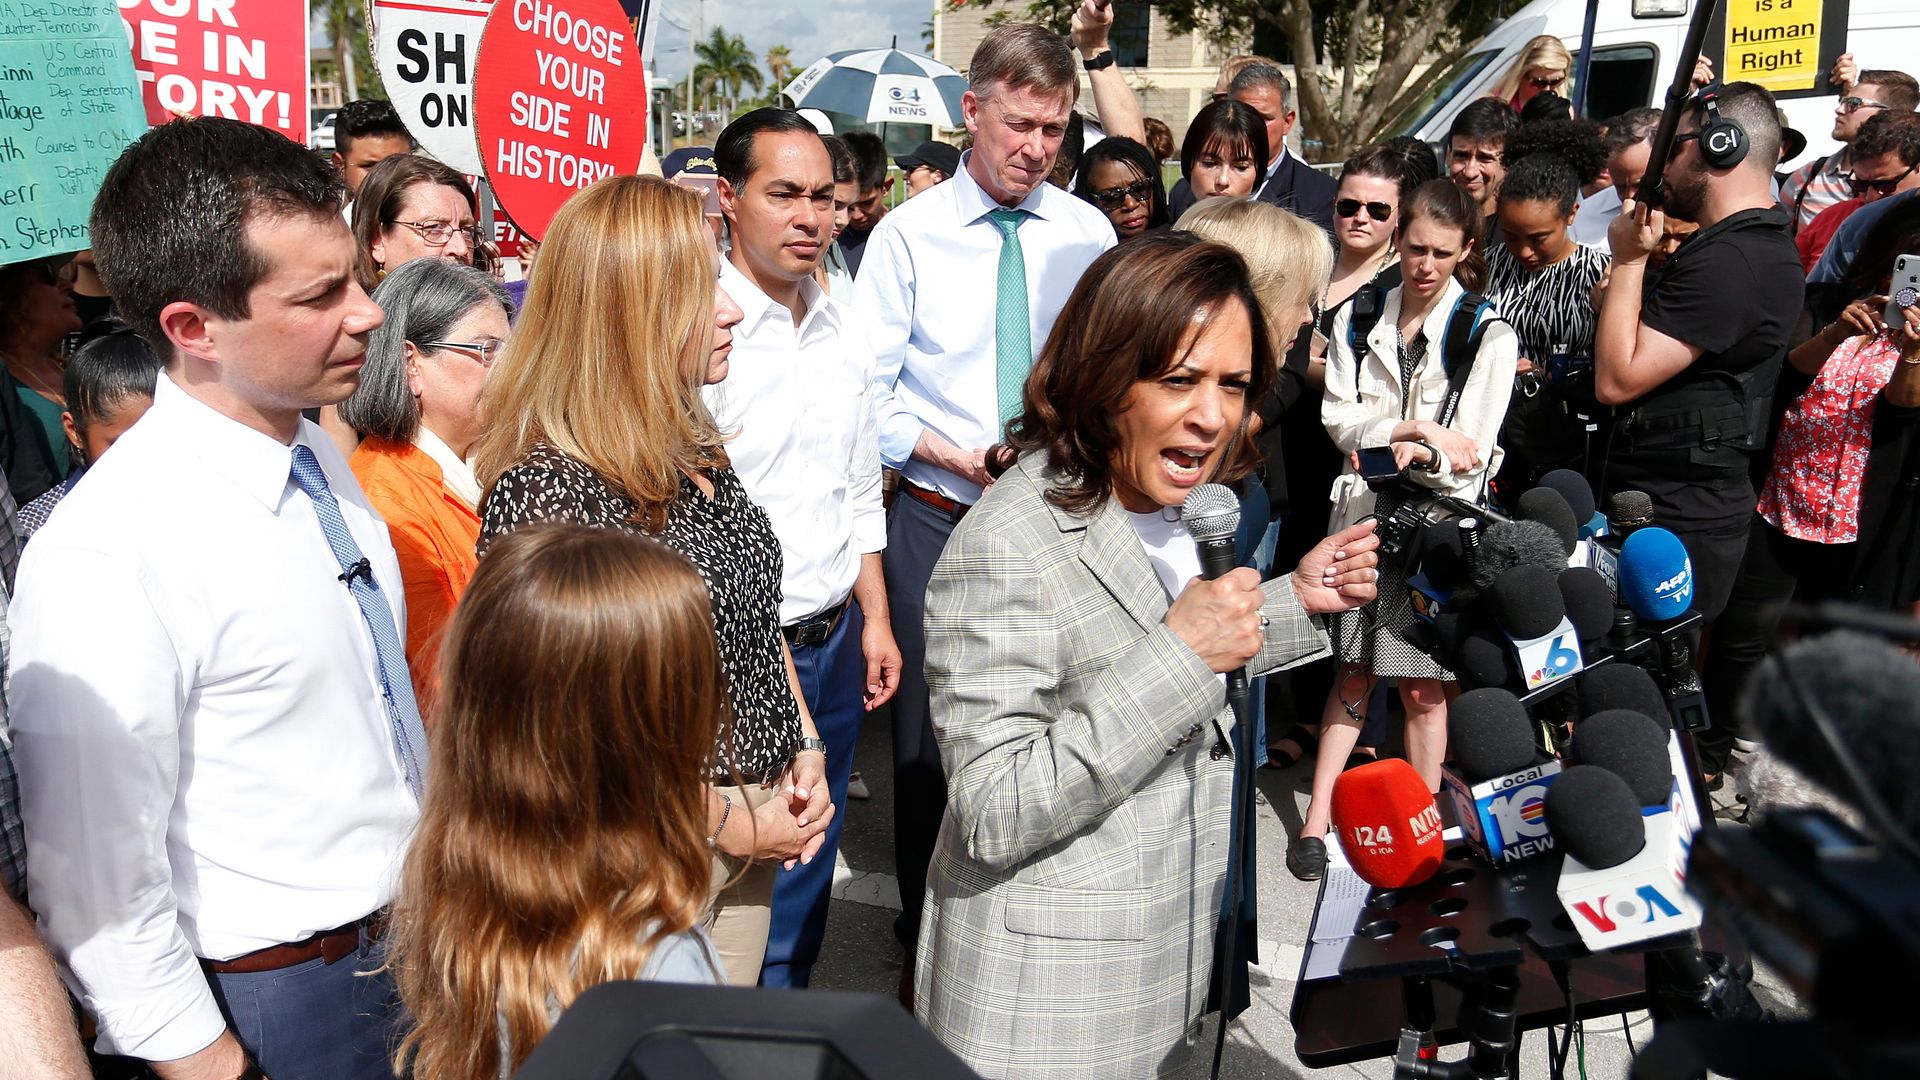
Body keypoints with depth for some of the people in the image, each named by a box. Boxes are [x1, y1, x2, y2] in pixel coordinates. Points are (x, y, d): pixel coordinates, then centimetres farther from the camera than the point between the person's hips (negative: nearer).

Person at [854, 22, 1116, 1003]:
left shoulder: (1087, 233, 4)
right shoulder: (907, 235, -2)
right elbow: (869, 394, -4)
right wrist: (950, 453, -17)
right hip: (939, 518, -2)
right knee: (927, 738, 8)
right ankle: (926, 940, 28)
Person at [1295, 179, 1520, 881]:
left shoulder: (1489, 335, -3)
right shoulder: (1358, 319, 7)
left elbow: (1472, 451, -6)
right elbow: (1338, 415, -2)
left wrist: (1416, 451, -22)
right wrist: (1415, 429, -16)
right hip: (1364, 509, 2)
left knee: (1424, 686, 5)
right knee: (1354, 671, 9)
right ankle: (1318, 817, 15)